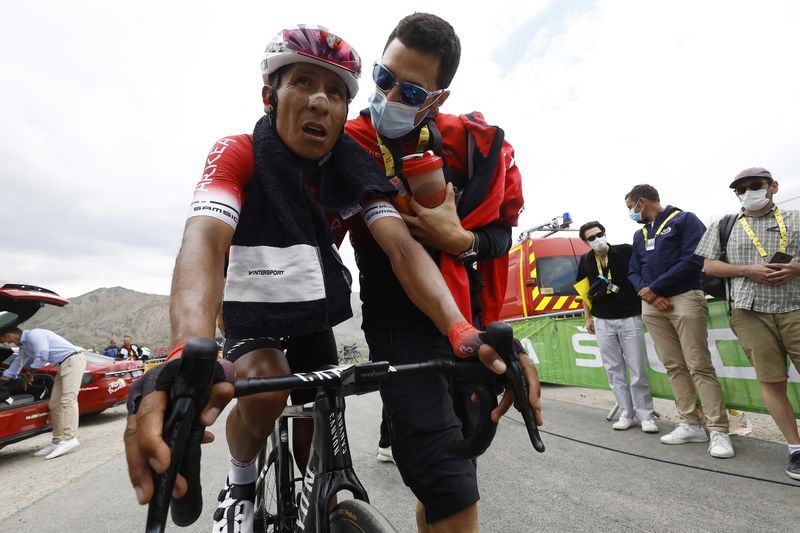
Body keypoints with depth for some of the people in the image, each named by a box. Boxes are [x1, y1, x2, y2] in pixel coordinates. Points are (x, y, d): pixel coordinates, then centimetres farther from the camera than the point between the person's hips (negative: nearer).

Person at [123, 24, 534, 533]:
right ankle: (241, 483, 5)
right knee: (265, 389, -30)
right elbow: (204, 241, -41)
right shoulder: (237, 154, -24)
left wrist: (463, 334, -45)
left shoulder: (354, 171, -16)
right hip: (253, 308, -2)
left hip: (316, 312, 3)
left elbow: (403, 246, -30)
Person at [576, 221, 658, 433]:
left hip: (630, 318, -3)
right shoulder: (586, 261, 3)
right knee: (614, 370, 8)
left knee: (638, 370, 2)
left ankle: (645, 415, 17)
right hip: (602, 322, 3)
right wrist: (587, 318, 11)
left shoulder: (626, 251, -8)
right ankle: (626, 414, 20)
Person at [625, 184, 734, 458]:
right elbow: (633, 272, 16)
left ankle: (718, 430, 2)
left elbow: (692, 260, -12)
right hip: (652, 305, 6)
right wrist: (646, 293, -4)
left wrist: (653, 288, -11)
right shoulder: (640, 234, 19)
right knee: (674, 366, 7)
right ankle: (691, 424, 14)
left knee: (699, 366, -6)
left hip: (684, 299, -6)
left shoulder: (684, 220, 0)